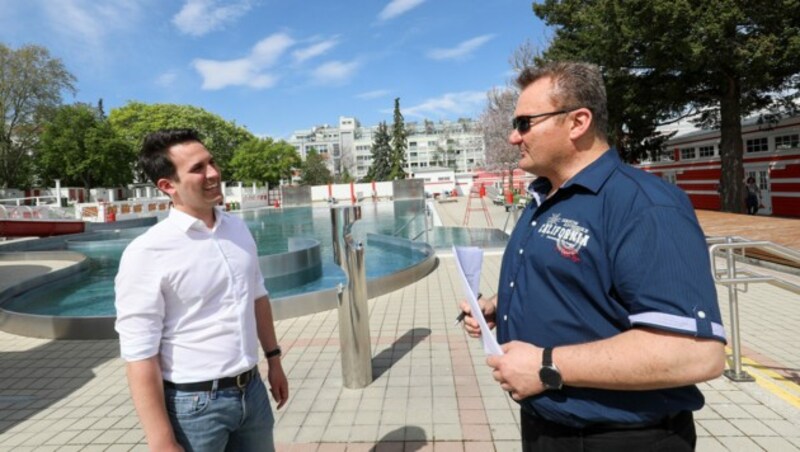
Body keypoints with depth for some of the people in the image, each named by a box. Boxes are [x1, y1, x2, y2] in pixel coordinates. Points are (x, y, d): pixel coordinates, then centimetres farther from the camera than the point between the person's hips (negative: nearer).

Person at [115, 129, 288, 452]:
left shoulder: (237, 228, 1)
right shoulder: (147, 254, -17)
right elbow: (140, 356, -17)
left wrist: (273, 358, 13)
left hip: (252, 390, 5)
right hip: (194, 403, -5)